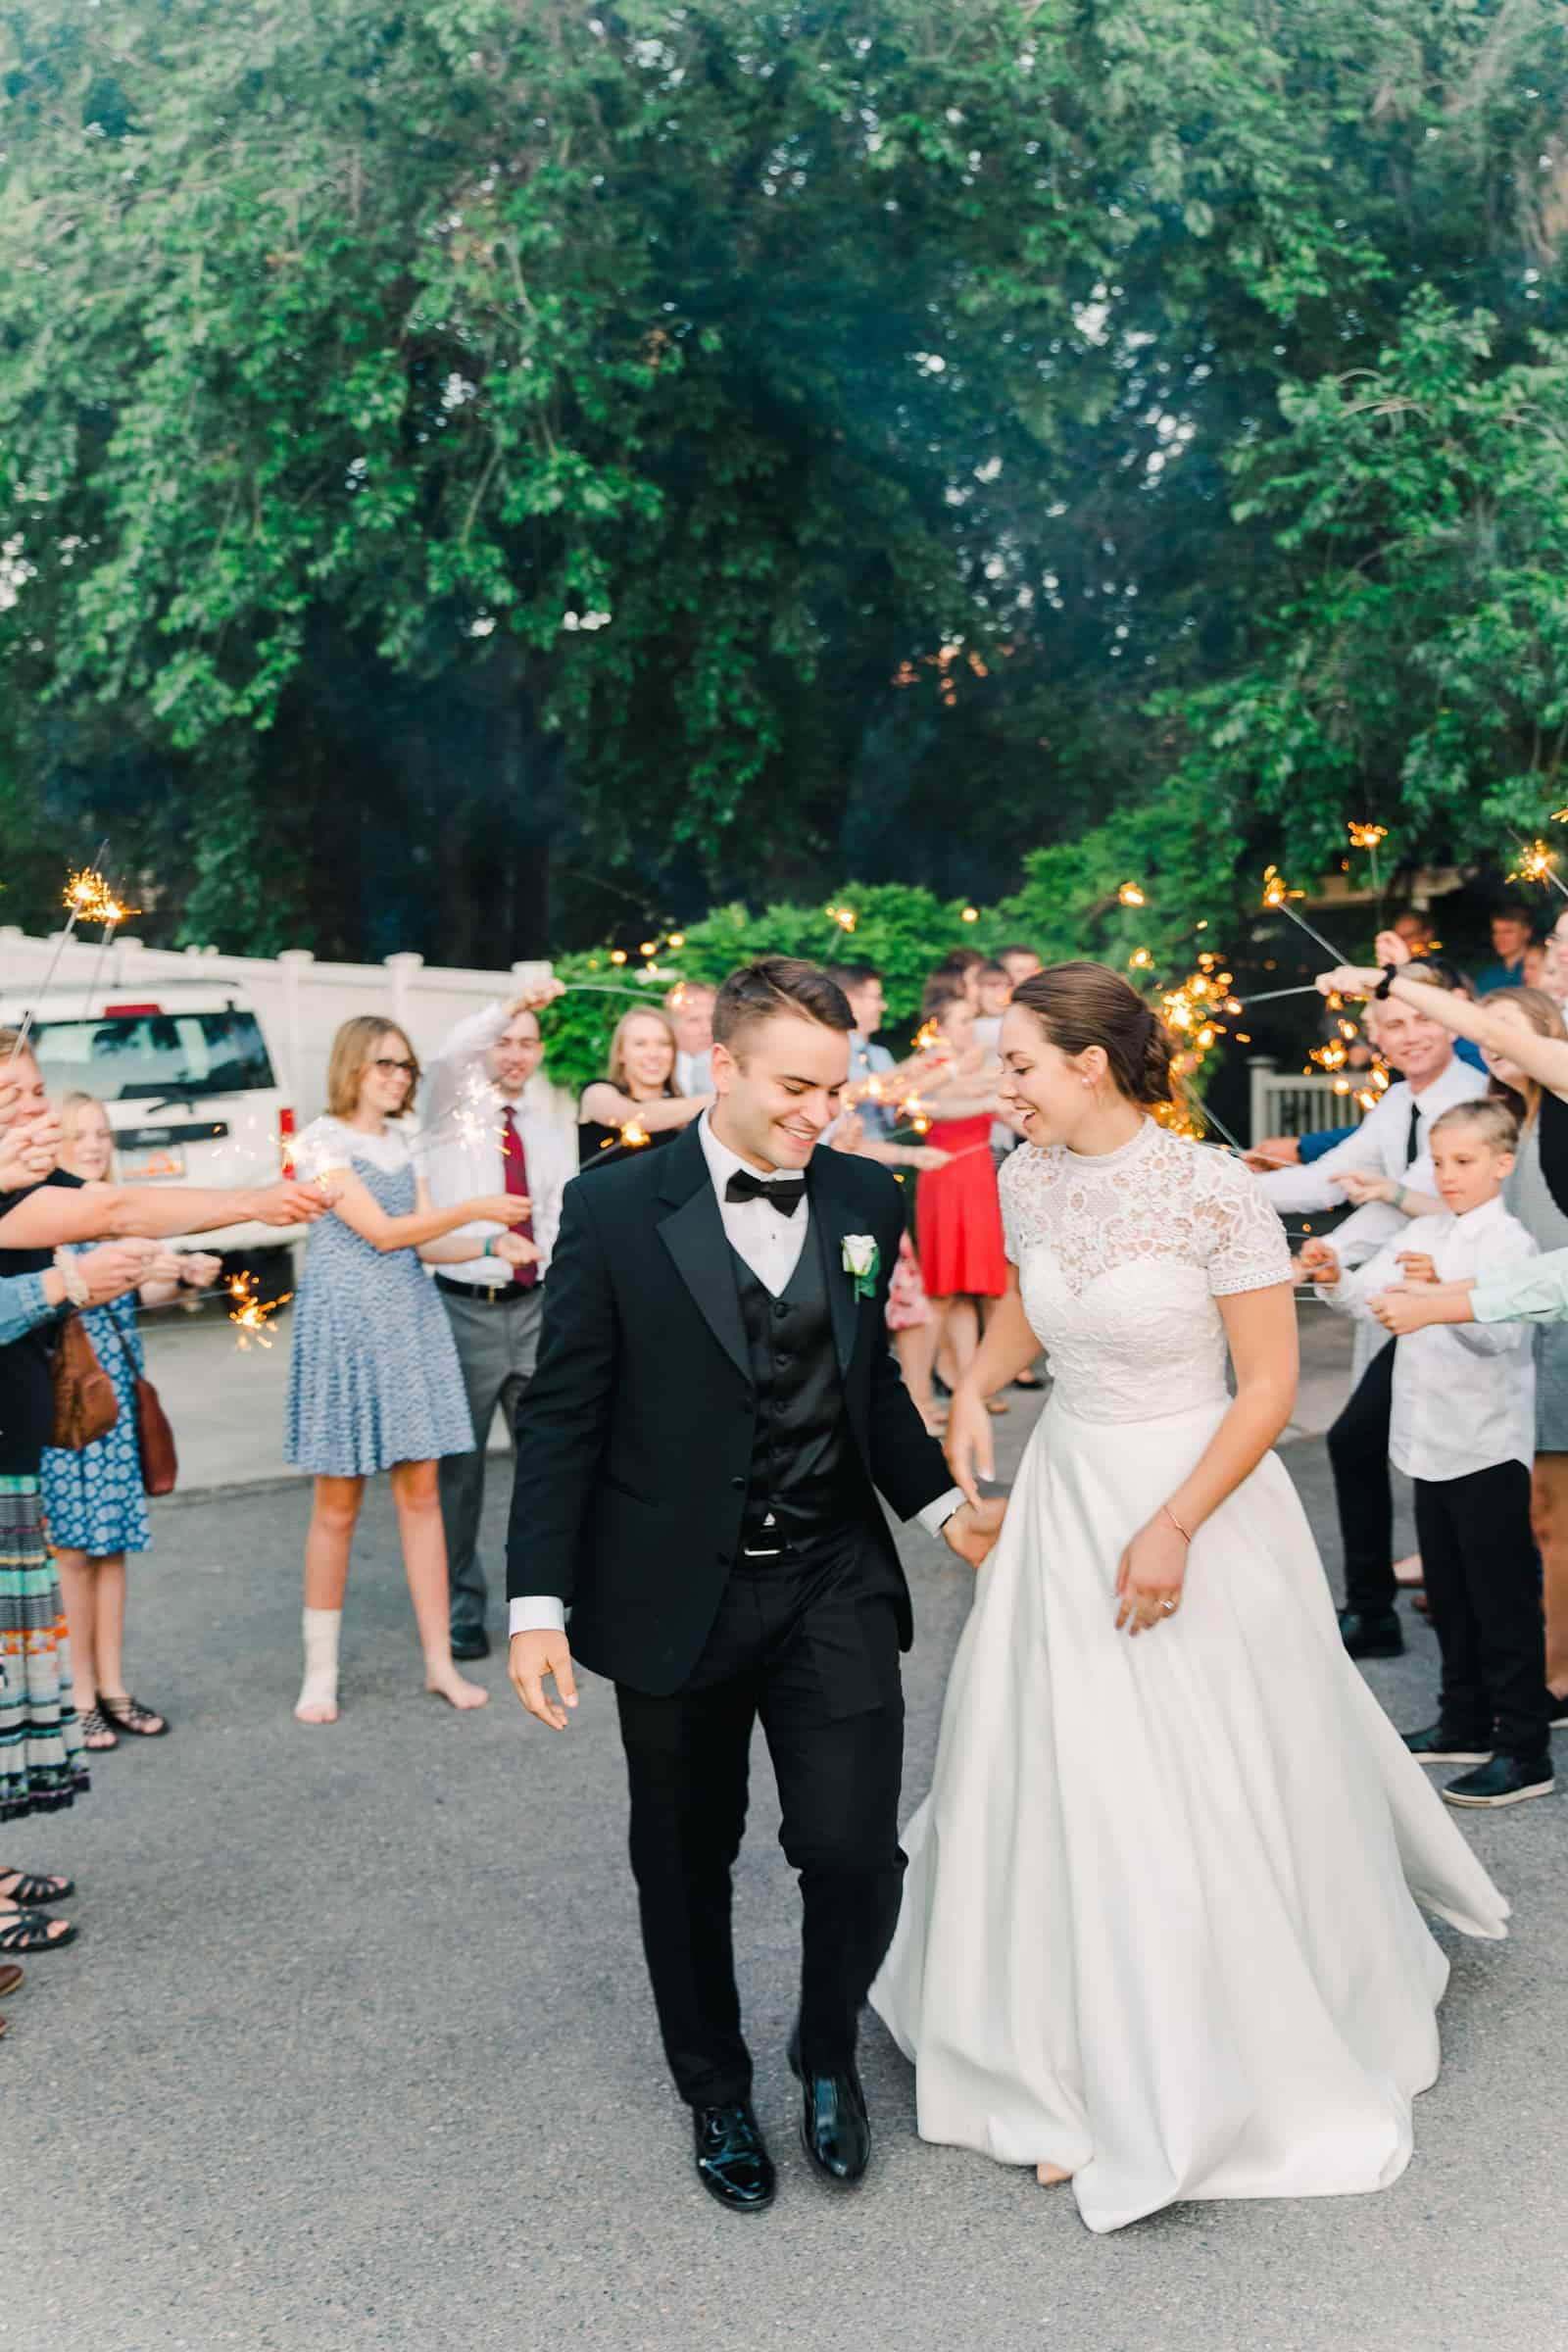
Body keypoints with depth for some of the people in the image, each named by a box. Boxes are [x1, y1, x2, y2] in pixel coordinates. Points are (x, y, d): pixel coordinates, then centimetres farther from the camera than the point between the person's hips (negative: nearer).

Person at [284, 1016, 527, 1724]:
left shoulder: (400, 1142, 15)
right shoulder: (323, 1140, -5)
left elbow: (426, 1244, 11)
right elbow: (381, 1232, -12)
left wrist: (495, 1245, -6)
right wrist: (473, 1209, -13)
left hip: (410, 1318, 6)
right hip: (345, 1320, -6)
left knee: (420, 1492, 5)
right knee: (337, 1505, 0)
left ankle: (440, 1662, 10)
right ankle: (320, 1674, 11)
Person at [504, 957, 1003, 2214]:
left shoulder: (865, 1199, 2)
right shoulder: (615, 1210, -10)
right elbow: (564, 1416, -7)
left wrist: (944, 1501, 5)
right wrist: (540, 1602, -9)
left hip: (833, 1580, 2)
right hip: (676, 1591, -2)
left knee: (854, 1849, -6)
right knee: (687, 1863, 14)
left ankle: (829, 2050, 27)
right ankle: (716, 2091, 39)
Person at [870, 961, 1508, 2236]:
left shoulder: (1214, 1188, -19)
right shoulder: (1028, 1176, -2)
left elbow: (1269, 1381, -15)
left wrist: (1175, 1527, -20)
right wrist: (973, 1390, 6)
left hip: (1202, 1500, -5)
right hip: (1064, 1498, 5)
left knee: (1218, 1794, 6)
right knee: (1060, 1784, 10)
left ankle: (1255, 2067, 33)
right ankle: (1089, 2081, 30)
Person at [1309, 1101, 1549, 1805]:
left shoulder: (1510, 1242, -12)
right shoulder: (1423, 1234, 9)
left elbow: (1499, 1335, -27)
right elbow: (1365, 1295, 3)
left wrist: (1442, 1287, -43)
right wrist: (1334, 1281, -19)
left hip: (1488, 1448, -7)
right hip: (1432, 1444, 7)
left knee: (1503, 1601, -2)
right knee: (1450, 1594, 16)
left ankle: (1525, 1751, 5)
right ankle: (1466, 1725, 29)